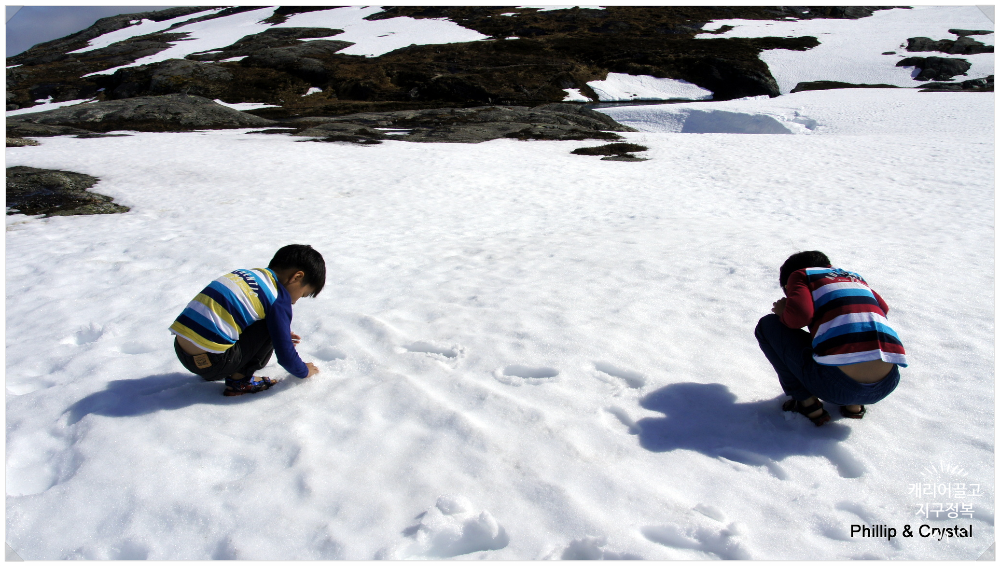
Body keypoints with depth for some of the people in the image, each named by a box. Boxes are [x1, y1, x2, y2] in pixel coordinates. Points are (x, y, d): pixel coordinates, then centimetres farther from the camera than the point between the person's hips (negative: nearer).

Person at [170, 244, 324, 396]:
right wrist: (304, 371, 13)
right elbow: (285, 355, -5)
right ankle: (239, 380, 2)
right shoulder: (278, 299, -8)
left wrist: (281, 335, 38)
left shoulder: (248, 274, 15)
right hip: (211, 363, -8)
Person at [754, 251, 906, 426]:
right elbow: (883, 308, 37)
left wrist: (784, 313, 15)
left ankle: (808, 404, 8)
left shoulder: (800, 274, 11)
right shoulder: (855, 277, 26)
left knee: (767, 325, 14)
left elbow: (800, 315, -7)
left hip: (837, 385, -6)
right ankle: (854, 405, 18)